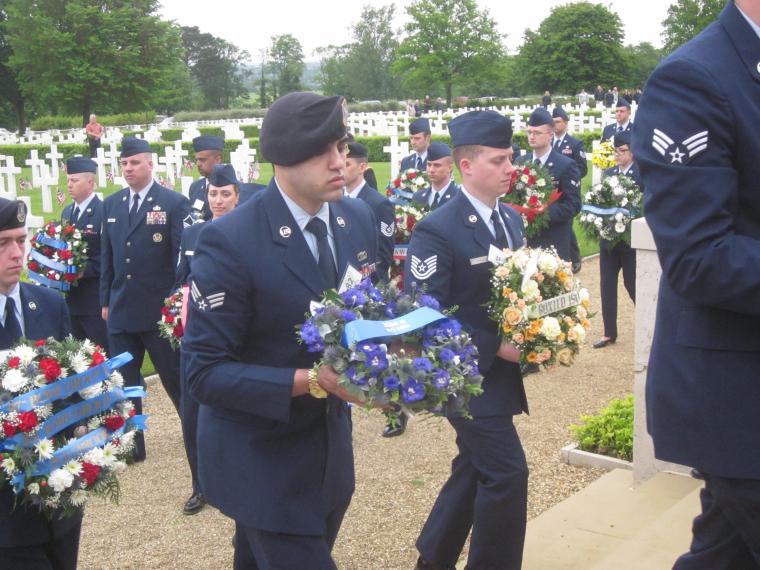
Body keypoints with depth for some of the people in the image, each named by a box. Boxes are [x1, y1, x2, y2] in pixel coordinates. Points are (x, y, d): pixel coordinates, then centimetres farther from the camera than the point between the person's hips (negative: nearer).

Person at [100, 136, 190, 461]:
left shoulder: (174, 203, -7)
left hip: (161, 310, -5)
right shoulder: (111, 204, 9)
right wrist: (105, 300, 11)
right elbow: (107, 255, 13)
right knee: (123, 380, 11)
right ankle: (131, 444, 23)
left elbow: (183, 257, -8)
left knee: (175, 377, 7)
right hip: (121, 310, 5)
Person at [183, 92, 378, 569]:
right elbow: (205, 372, -21)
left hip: (332, 446, 6)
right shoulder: (230, 241, -23)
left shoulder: (359, 218, -3)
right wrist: (312, 380, -29)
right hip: (262, 459, -6)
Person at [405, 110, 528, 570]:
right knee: (507, 472, -7)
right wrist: (495, 346, -22)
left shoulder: (511, 219, 6)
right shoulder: (437, 231, -19)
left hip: (501, 372, 8)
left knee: (475, 469, 18)